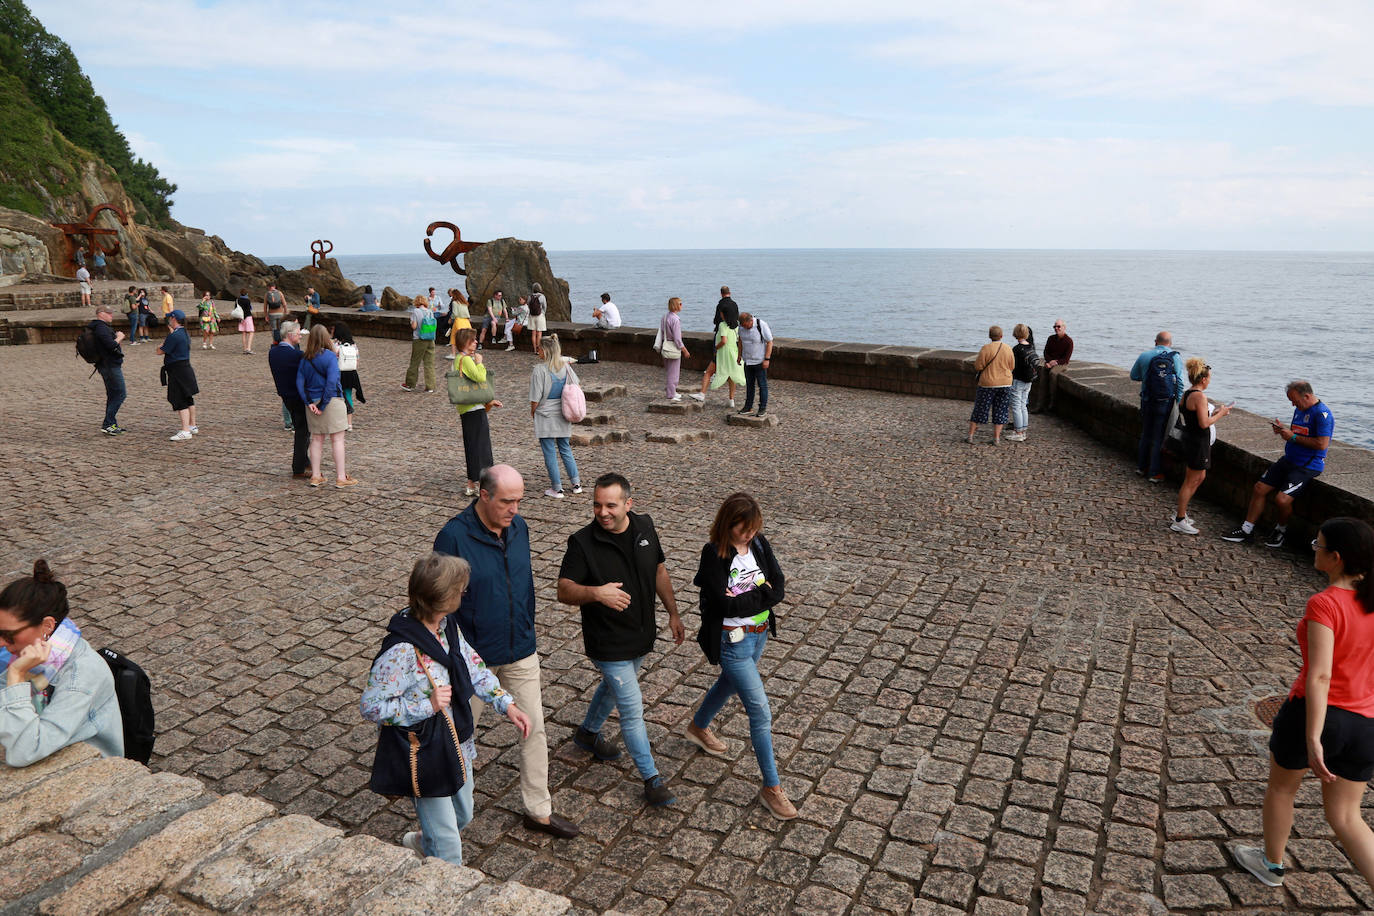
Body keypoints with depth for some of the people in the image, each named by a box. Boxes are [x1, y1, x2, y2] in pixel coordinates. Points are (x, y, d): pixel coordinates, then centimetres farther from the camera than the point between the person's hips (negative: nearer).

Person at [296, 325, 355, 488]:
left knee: (316, 439, 14)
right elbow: (331, 381, -19)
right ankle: (341, 477, 3)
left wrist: (309, 403, -3)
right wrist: (324, 405, -14)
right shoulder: (329, 356, -11)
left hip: (313, 402, 5)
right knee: (337, 439, 1)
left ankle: (315, 476, 18)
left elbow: (299, 382, -1)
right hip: (332, 401, -5)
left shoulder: (304, 359, 4)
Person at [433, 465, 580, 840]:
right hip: (475, 656, -4)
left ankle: (539, 811, 24)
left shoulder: (518, 527, -3)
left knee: (534, 729, 9)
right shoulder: (453, 537, -21)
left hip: (521, 653, 5)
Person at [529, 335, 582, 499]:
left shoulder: (539, 369, -18)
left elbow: (535, 398, -16)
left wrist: (533, 411, 3)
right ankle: (576, 483, 21)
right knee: (565, 449, 19)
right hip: (563, 417, 6)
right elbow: (577, 384, 13)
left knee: (550, 453, 4)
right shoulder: (565, 366, -2)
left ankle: (557, 488, 9)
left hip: (545, 417, -6)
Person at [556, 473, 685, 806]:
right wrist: (596, 593, -41)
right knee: (632, 709, -2)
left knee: (615, 687, 28)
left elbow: (659, 571, 7)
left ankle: (588, 732, 54)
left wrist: (673, 613, 6)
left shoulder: (644, 526, -6)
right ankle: (651, 779, 13)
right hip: (608, 643, -6)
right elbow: (564, 591, -22)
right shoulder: (582, 542, -21)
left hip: (642, 635, 6)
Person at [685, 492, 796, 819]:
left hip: (760, 634, 7)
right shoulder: (714, 555, -21)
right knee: (760, 712, -5)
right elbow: (725, 604, -27)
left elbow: (779, 588, -9)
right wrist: (761, 595, -19)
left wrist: (744, 599, -22)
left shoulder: (760, 544, -4)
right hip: (732, 641, -7)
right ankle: (772, 788, 7)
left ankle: (698, 727, 58)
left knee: (730, 683, 29)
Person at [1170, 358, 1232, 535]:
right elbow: (1204, 423, -23)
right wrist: (1220, 414, -10)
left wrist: (1213, 412, 13)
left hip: (1190, 439, 10)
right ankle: (1179, 521, 6)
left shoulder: (1187, 394, 9)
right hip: (1198, 442, -10)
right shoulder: (1200, 396, -20)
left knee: (1199, 477, 21)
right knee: (1191, 481, -1)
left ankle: (1181, 512, 27)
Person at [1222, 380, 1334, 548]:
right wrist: (1283, 429, 2)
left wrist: (1293, 437, -19)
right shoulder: (1300, 409, 11)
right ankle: (1246, 530, 7)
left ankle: (1281, 530, 8)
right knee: (1260, 488, 0)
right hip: (1288, 459, 9)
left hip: (1307, 466, -9)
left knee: (1282, 499, -21)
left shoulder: (1322, 414, -17)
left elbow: (1322, 444, -24)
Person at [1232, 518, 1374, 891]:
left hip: (1313, 714, -6)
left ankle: (1272, 864, 42)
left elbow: (1319, 675, -26)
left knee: (1281, 786, 22)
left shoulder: (1324, 604, -20)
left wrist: (1312, 740, -26)